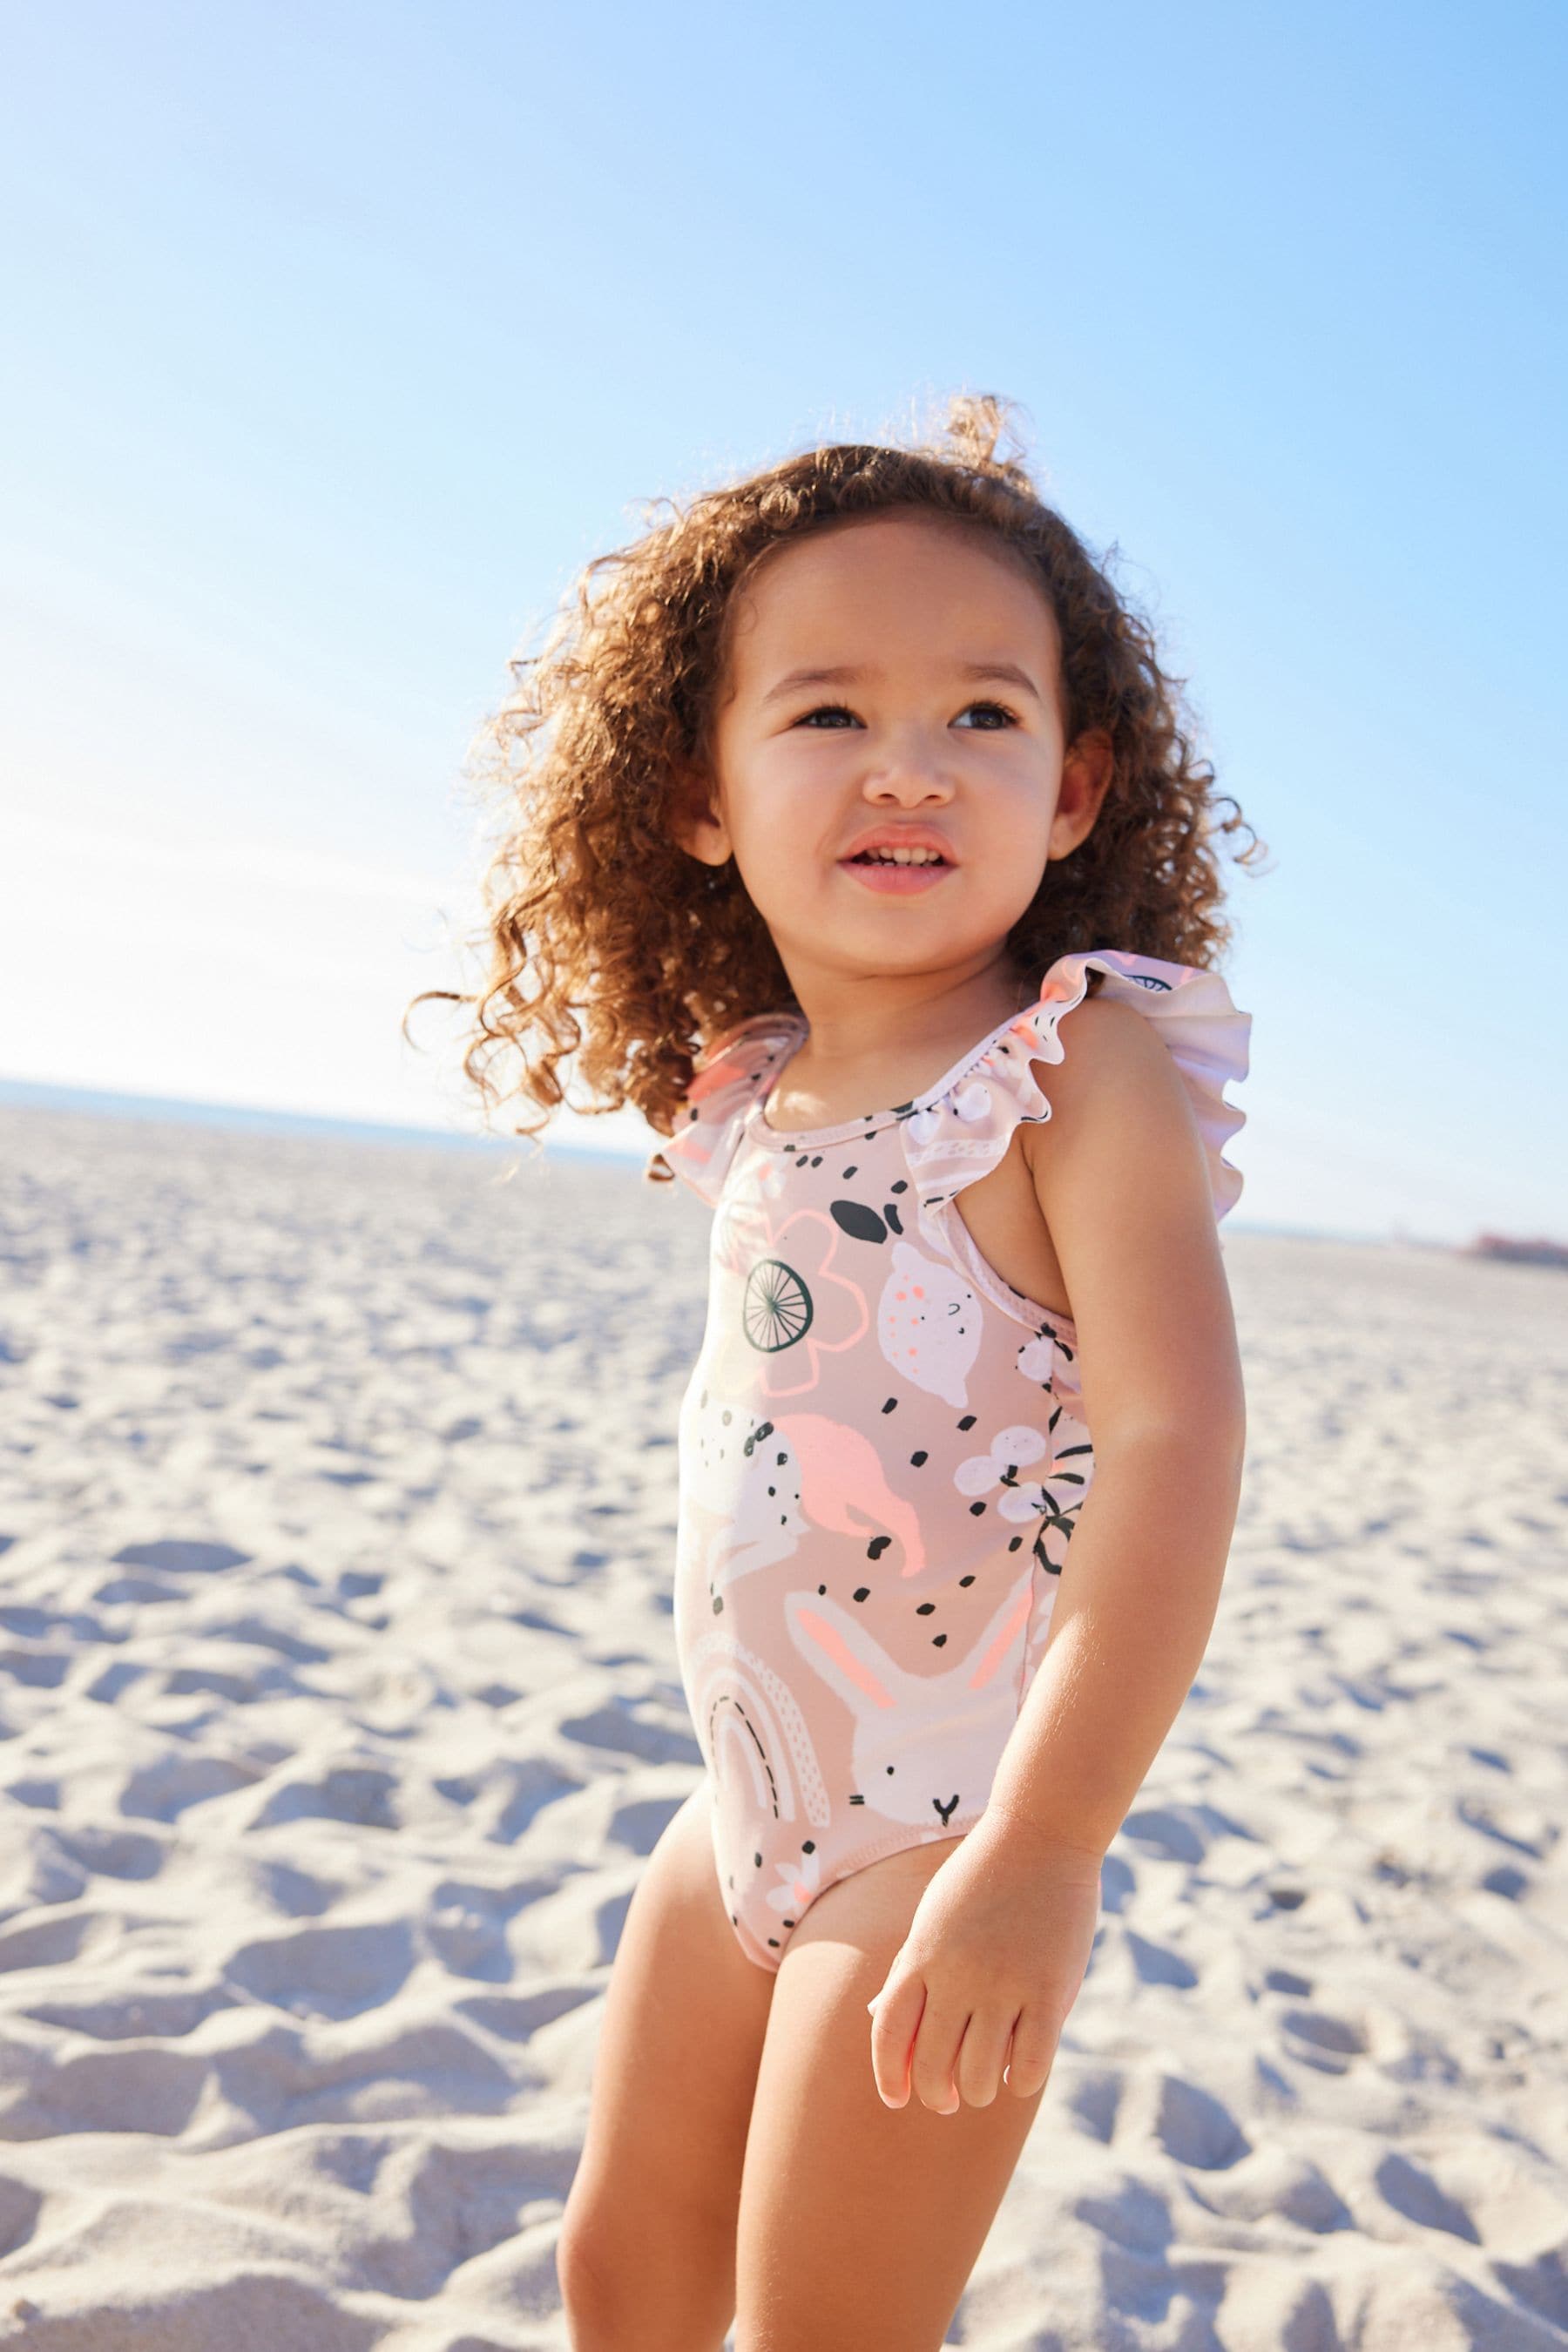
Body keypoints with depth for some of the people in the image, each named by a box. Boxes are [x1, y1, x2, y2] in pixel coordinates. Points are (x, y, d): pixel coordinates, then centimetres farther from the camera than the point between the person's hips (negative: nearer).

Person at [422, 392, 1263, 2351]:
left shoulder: (1086, 1057, -16)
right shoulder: (751, 1098, 4)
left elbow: (1173, 1439, -25)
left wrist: (1042, 1853, -31)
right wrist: (748, 1775, 17)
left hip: (947, 1836, -7)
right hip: (745, 1815, 7)